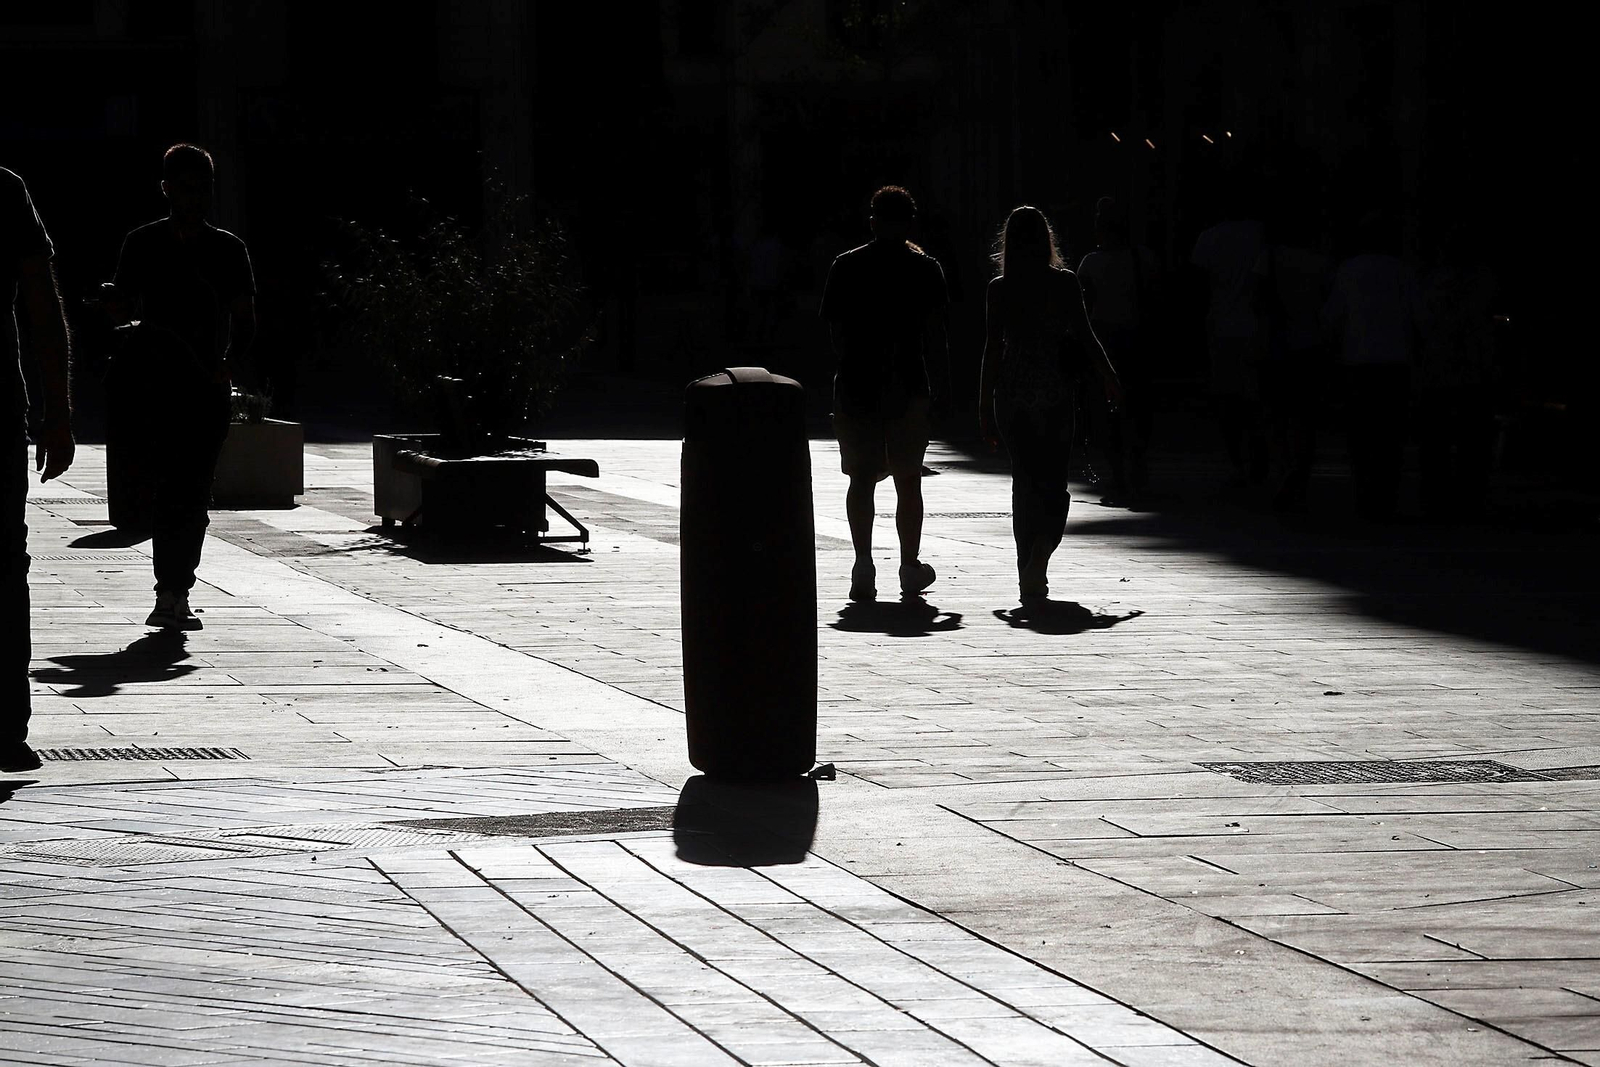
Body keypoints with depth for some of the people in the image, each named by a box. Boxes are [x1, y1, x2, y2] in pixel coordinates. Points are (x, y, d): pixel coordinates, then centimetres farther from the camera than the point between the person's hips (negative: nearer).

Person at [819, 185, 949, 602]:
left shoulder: (846, 266, 4)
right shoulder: (924, 268, -1)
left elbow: (834, 330, 6)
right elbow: (935, 332, -5)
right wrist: (944, 379, 1)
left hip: (855, 384, 1)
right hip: (908, 387, -1)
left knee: (861, 477, 5)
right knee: (908, 479, 9)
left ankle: (863, 562, -9)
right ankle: (910, 567, 16)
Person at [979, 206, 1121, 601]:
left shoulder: (999, 289, -2)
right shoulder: (1064, 283, -4)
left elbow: (992, 348, -1)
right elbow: (1085, 335, -3)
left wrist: (985, 406, 3)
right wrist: (1109, 378, 10)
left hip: (1011, 395, 1)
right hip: (1053, 392, -1)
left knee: (1025, 482, 11)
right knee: (1053, 483, 4)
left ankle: (1030, 578, 10)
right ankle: (1039, 556, -23)